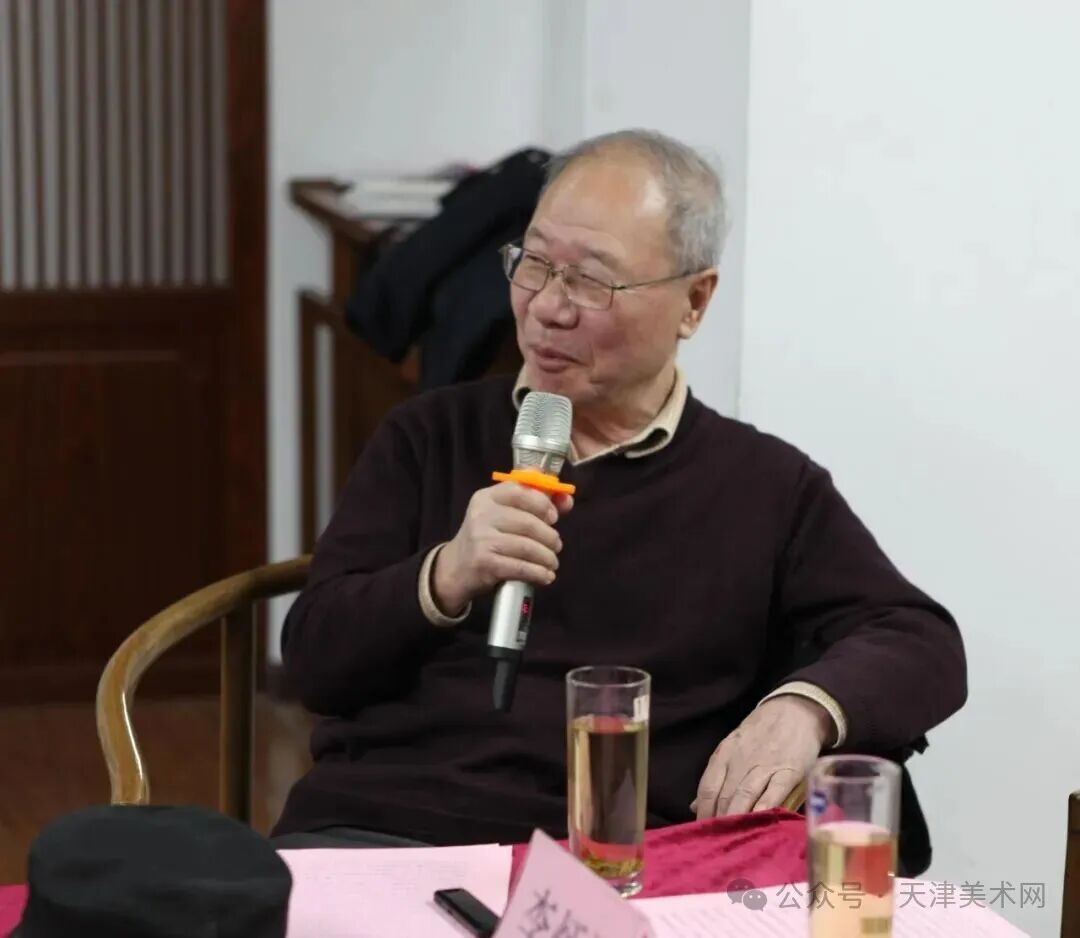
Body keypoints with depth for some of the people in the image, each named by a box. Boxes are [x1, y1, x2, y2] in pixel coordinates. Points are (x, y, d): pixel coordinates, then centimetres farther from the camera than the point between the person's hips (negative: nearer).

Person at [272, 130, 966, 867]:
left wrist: (803, 707, -16)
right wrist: (445, 578, -12)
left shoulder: (767, 486, 12)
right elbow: (314, 659, 9)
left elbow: (923, 646, 6)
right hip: (373, 833, -1)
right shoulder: (430, 437, 16)